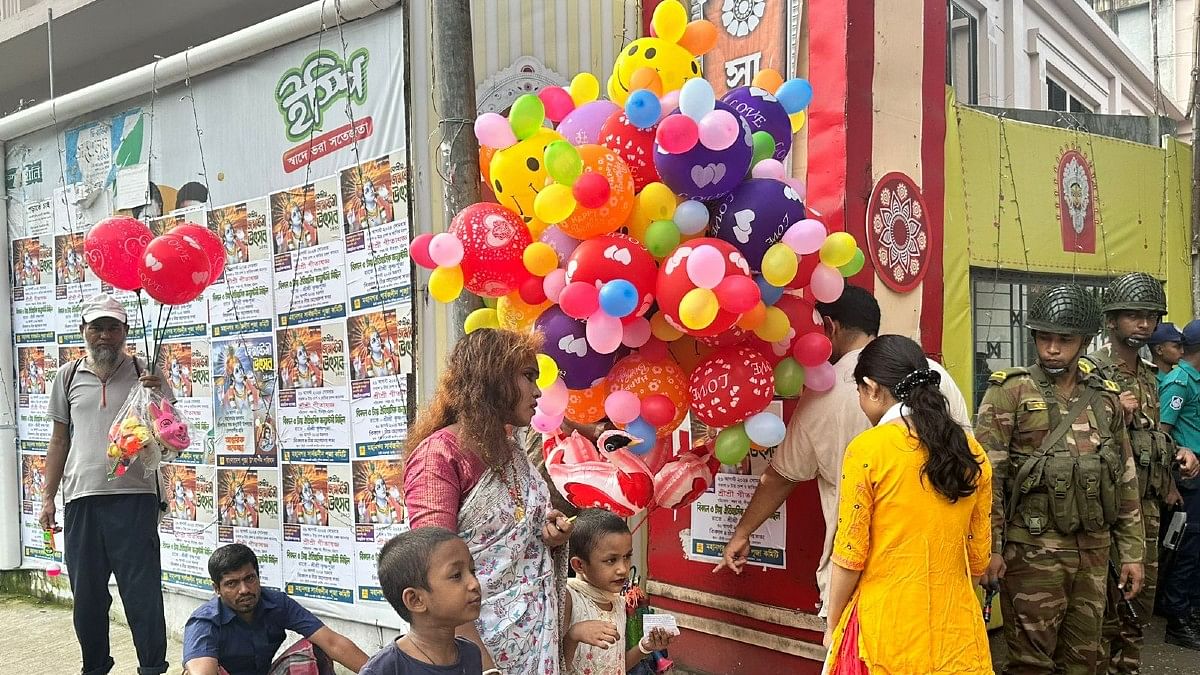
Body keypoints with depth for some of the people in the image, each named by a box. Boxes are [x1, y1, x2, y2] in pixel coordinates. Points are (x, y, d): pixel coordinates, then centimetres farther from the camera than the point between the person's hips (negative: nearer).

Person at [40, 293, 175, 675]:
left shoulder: (145, 374, 3)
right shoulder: (68, 376, 12)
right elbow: (59, 441, 17)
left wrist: (159, 394, -18)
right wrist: (48, 497, 13)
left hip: (134, 496, -3)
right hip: (81, 499, 3)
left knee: (142, 590, -1)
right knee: (86, 593, 11)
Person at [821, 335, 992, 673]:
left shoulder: (867, 450, -14)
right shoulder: (970, 452, 2)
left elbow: (850, 555, -11)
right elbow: (979, 557, 7)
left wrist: (833, 625, 2)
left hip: (887, 627, -4)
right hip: (955, 627, 5)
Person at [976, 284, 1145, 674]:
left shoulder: (1106, 397, 9)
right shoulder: (1010, 393, -7)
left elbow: (1125, 480, 14)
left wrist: (1132, 552, 12)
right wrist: (990, 548, -15)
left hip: (1094, 551, 5)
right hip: (1032, 552, -5)